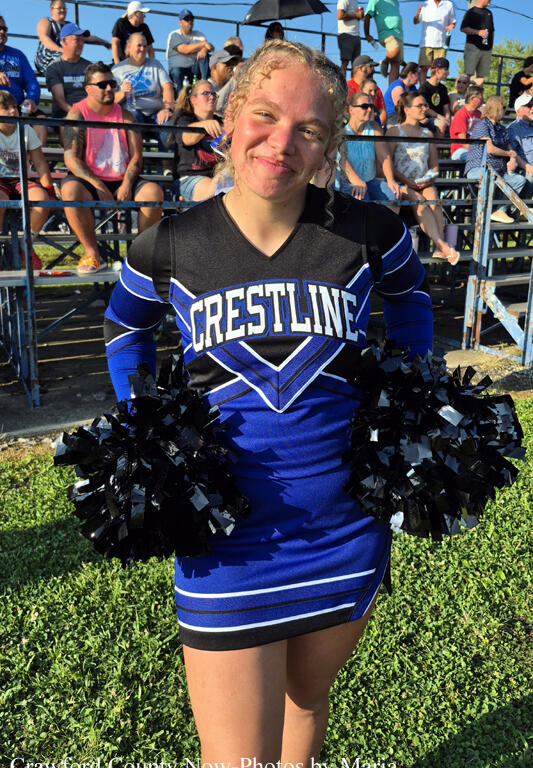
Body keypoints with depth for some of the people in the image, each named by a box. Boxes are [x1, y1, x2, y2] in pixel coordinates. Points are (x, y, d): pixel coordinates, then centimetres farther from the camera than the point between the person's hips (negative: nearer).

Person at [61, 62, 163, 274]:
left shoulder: (124, 115, 10)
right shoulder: (77, 114, 0)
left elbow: (136, 156, 4)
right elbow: (71, 159, -10)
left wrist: (126, 185, -14)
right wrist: (99, 187, -21)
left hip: (122, 182, 3)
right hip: (89, 181, -3)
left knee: (154, 192, -24)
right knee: (70, 189, -35)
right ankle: (92, 253, -23)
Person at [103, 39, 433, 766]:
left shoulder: (369, 231, -8)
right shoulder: (170, 246, -8)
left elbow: (410, 294, 15)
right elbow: (124, 329, 12)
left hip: (348, 533, 2)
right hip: (227, 540, -1)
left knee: (307, 696, 26)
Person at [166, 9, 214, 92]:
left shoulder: (199, 34, 19)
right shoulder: (174, 35, 4)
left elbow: (208, 46, 1)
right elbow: (185, 49, -13)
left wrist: (204, 50, -25)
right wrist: (203, 43, -12)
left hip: (194, 69, 3)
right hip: (178, 67, -3)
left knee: (204, 55, -21)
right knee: (176, 72, -36)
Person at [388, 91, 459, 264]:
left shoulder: (427, 133, 21)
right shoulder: (394, 131, 7)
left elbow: (434, 164, 24)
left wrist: (430, 178, 1)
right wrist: (407, 181, -12)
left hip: (424, 184, 3)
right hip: (402, 184, -3)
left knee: (433, 198, -30)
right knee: (419, 202, -33)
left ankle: (439, 249, -39)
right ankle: (442, 245, -45)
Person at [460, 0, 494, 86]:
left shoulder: (489, 13, 21)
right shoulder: (471, 11, 2)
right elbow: (463, 29, -8)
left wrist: (491, 45, 17)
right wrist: (478, 32, -17)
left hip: (486, 49, 6)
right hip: (473, 47, -6)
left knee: (481, 75, 2)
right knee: (469, 73, -11)